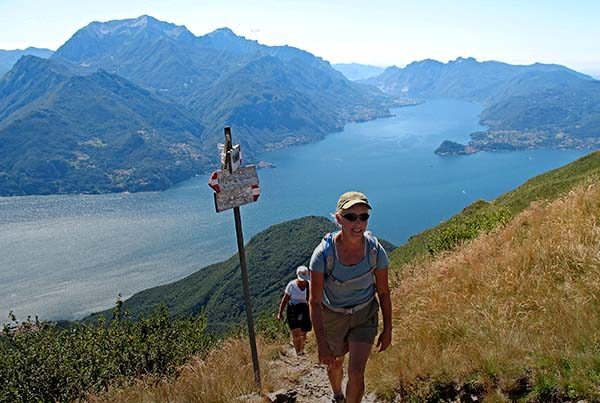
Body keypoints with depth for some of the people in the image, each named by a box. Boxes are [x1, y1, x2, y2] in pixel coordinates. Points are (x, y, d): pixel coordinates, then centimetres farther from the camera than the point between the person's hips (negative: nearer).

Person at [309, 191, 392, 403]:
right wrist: (321, 343, -24)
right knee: (334, 364, 23)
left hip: (365, 315, 0)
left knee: (356, 372, -11)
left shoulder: (375, 250, -21)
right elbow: (315, 302, -22)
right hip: (332, 316, 0)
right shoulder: (323, 253, -29)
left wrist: (387, 329, 1)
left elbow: (383, 292, -6)